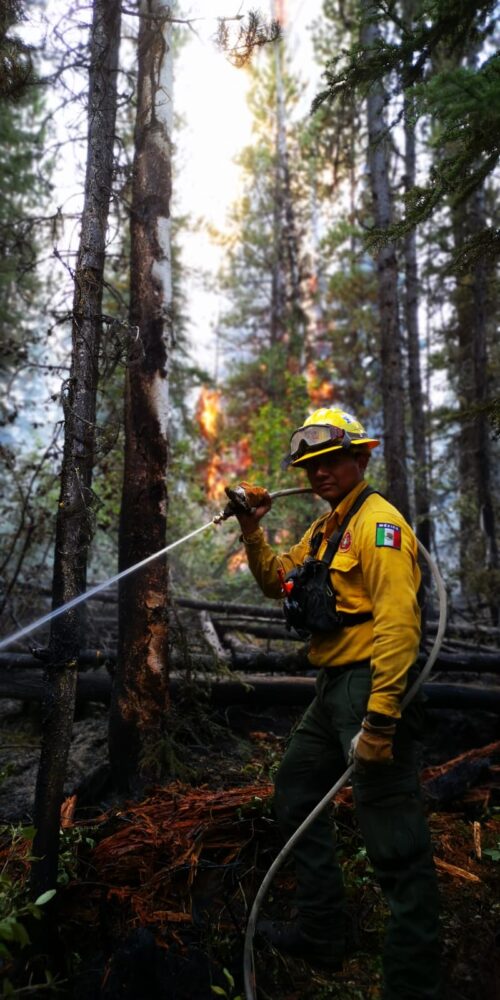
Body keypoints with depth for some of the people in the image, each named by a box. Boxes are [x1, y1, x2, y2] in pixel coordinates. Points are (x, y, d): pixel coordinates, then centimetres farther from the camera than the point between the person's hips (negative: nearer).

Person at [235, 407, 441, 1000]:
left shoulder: (378, 522, -13)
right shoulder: (323, 530, 17)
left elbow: (398, 622, -22)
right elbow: (276, 581, 21)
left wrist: (380, 718, -27)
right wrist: (252, 531, 7)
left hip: (370, 685, -10)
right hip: (332, 687, 11)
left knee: (394, 843, -5)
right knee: (295, 794, 21)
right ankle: (319, 936, 35)